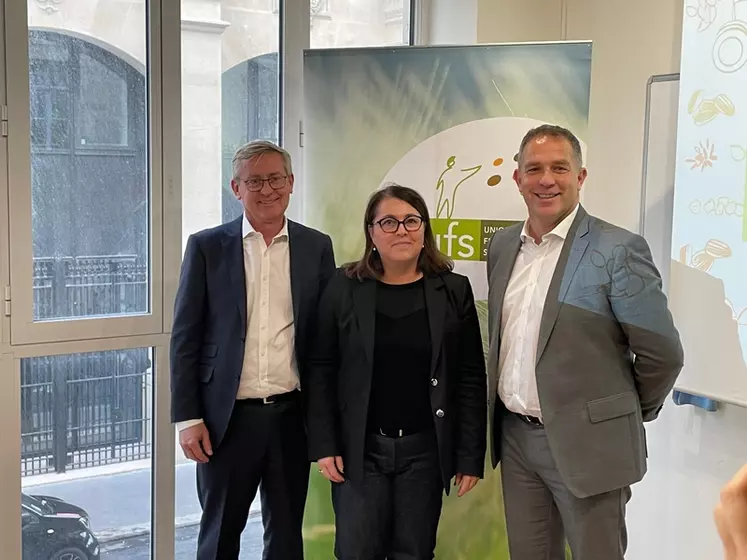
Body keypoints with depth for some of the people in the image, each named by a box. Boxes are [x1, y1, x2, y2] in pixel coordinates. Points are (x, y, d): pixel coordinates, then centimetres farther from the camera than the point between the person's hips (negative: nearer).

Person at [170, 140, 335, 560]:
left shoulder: (317, 247, 4)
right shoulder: (207, 247, 0)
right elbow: (185, 338, 0)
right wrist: (188, 418, -5)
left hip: (292, 414, 1)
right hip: (227, 417, -1)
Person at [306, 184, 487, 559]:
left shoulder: (453, 290, 0)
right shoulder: (344, 288, -1)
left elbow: (471, 377, 0)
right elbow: (321, 369, 1)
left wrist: (471, 455, -3)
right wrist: (324, 444, -5)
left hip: (425, 449, 0)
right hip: (359, 449, 0)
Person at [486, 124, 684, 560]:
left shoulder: (618, 250, -14)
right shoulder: (502, 246, 6)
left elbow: (663, 354, -10)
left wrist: (629, 414, 3)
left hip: (585, 442, -5)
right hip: (514, 435, 6)